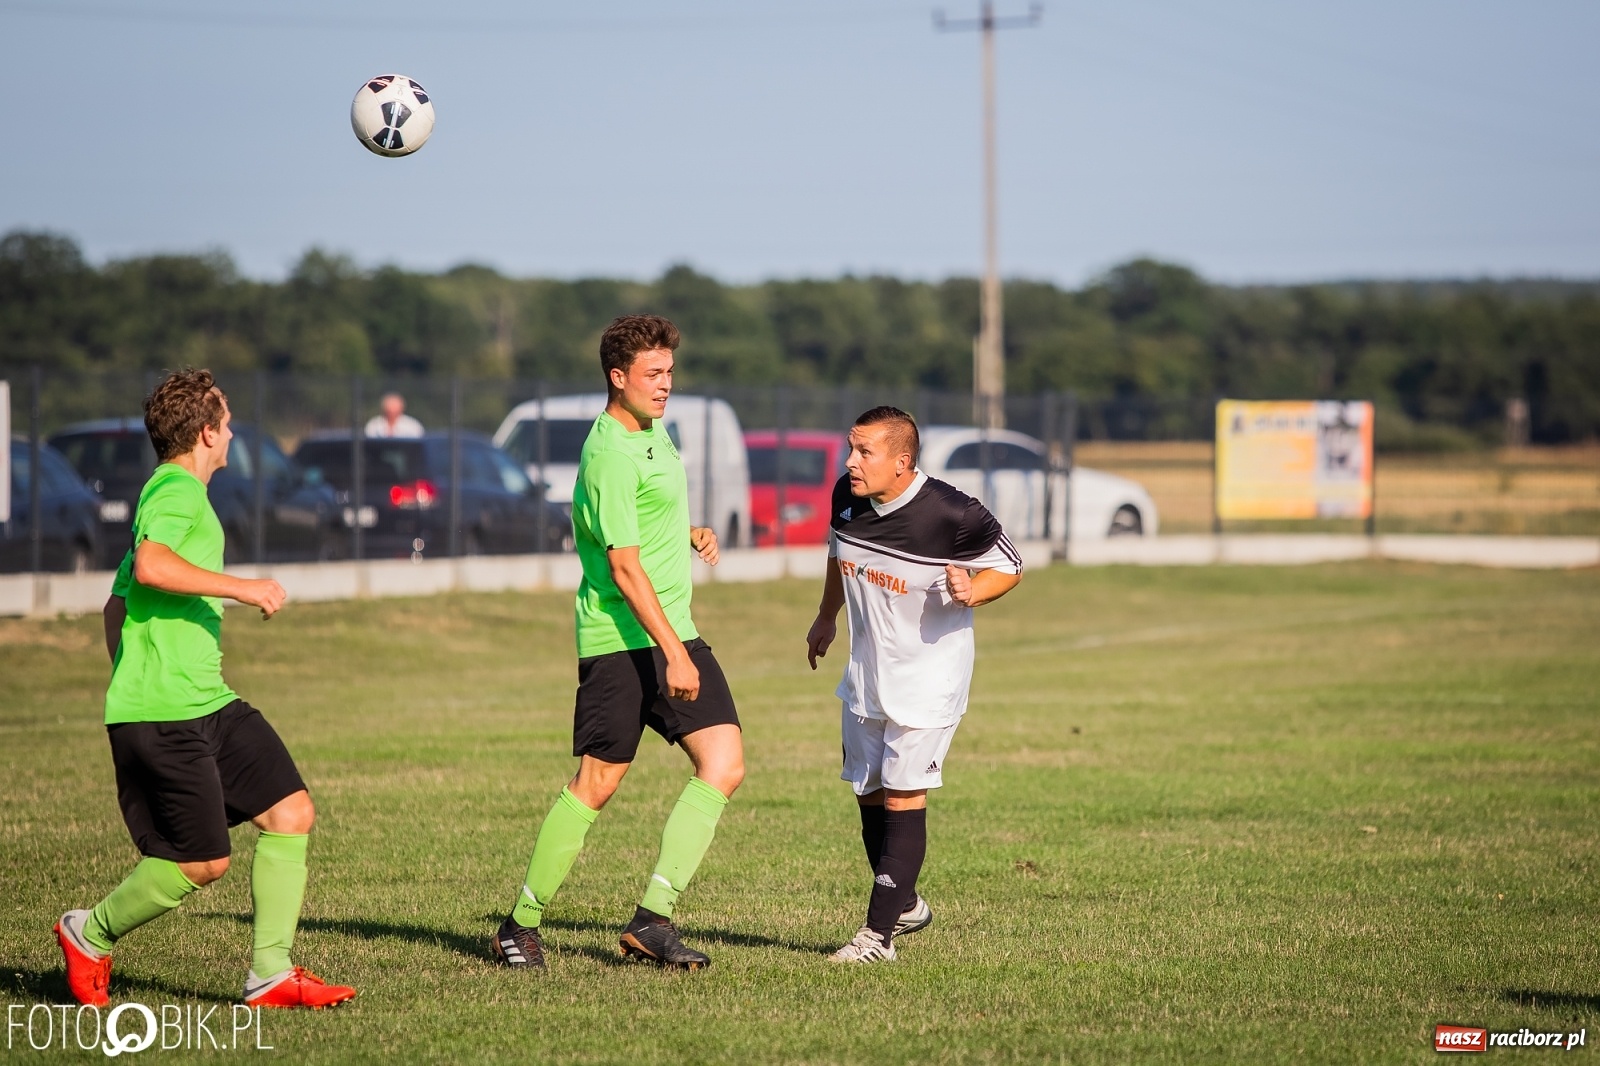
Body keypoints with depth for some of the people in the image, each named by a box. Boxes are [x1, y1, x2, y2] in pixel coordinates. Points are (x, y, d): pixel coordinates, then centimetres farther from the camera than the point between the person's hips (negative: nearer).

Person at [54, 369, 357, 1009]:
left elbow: (118, 602, 28)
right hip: (162, 715, -10)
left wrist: (129, 683, 32)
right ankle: (91, 934, 14)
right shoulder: (178, 490, -10)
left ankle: (271, 974, 4)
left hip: (208, 704, 10)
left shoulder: (172, 493, 22)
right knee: (202, 864, -8)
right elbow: (150, 566, -30)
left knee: (291, 812, 1)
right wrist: (244, 589, -25)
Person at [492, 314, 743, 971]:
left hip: (674, 632, 9)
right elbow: (625, 568, -22)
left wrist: (691, 535, 14)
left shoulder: (652, 429, 14)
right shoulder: (611, 455, -16)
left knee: (723, 764, -5)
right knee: (596, 783, -6)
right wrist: (672, 654, -27)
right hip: (620, 640, -9)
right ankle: (522, 924, 9)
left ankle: (653, 917, -5)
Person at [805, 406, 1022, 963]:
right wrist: (827, 618, 27)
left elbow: (1009, 565, -9)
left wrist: (972, 591, -29)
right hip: (866, 670, 6)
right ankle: (904, 904, 34)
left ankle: (878, 933, -5)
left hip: (928, 674, -6)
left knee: (903, 796, -8)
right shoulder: (847, 495, -6)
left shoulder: (951, 514, -24)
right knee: (869, 793, 13)